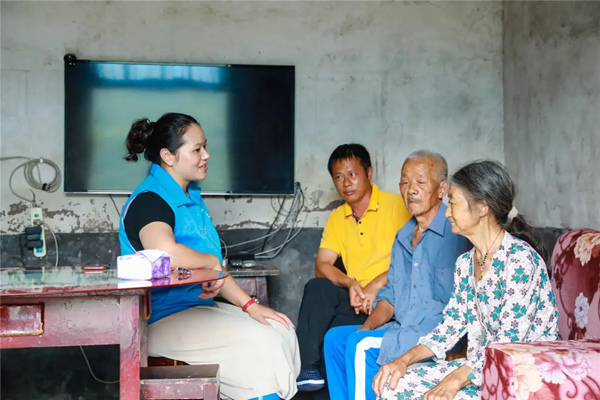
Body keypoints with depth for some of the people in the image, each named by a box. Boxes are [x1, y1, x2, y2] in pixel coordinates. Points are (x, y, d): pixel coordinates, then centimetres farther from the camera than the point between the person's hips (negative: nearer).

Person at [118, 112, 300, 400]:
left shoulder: (191, 196, 13)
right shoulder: (148, 201, -16)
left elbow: (212, 267, 17)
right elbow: (167, 253, -37)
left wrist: (249, 305, 6)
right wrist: (212, 261, -18)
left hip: (200, 308, 9)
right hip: (161, 320, -9)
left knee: (281, 332, -2)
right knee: (258, 344, -19)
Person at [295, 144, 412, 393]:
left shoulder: (396, 206, -4)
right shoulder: (336, 218, 13)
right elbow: (322, 266, 3)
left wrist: (376, 284, -21)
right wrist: (350, 283, -16)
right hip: (357, 297, 5)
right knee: (317, 288, -24)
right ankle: (307, 369, -20)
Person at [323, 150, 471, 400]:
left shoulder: (454, 234, -12)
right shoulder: (403, 236, 16)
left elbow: (455, 307, -18)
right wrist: (367, 326, -2)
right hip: (401, 330, 9)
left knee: (361, 346, -23)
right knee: (335, 338, -3)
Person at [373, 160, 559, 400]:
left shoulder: (519, 258, -17)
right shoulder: (465, 263, 10)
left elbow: (510, 341, -21)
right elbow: (452, 325, 11)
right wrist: (405, 359, -3)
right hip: (481, 365, 8)